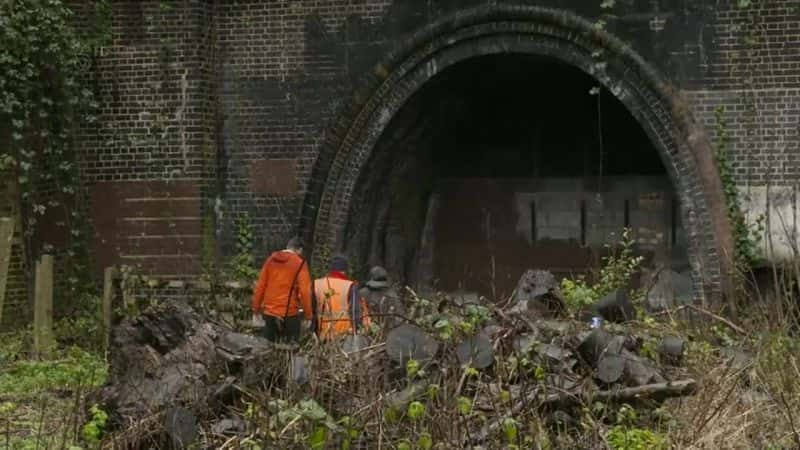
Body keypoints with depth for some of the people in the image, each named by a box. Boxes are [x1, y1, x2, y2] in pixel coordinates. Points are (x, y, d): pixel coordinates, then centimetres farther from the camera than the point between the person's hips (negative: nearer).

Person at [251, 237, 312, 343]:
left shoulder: (270, 260, 8)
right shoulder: (299, 263, -5)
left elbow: (260, 286, 9)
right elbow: (304, 291, -11)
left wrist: (256, 310, 16)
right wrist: (308, 316, -6)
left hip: (269, 312, 4)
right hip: (289, 313, -4)